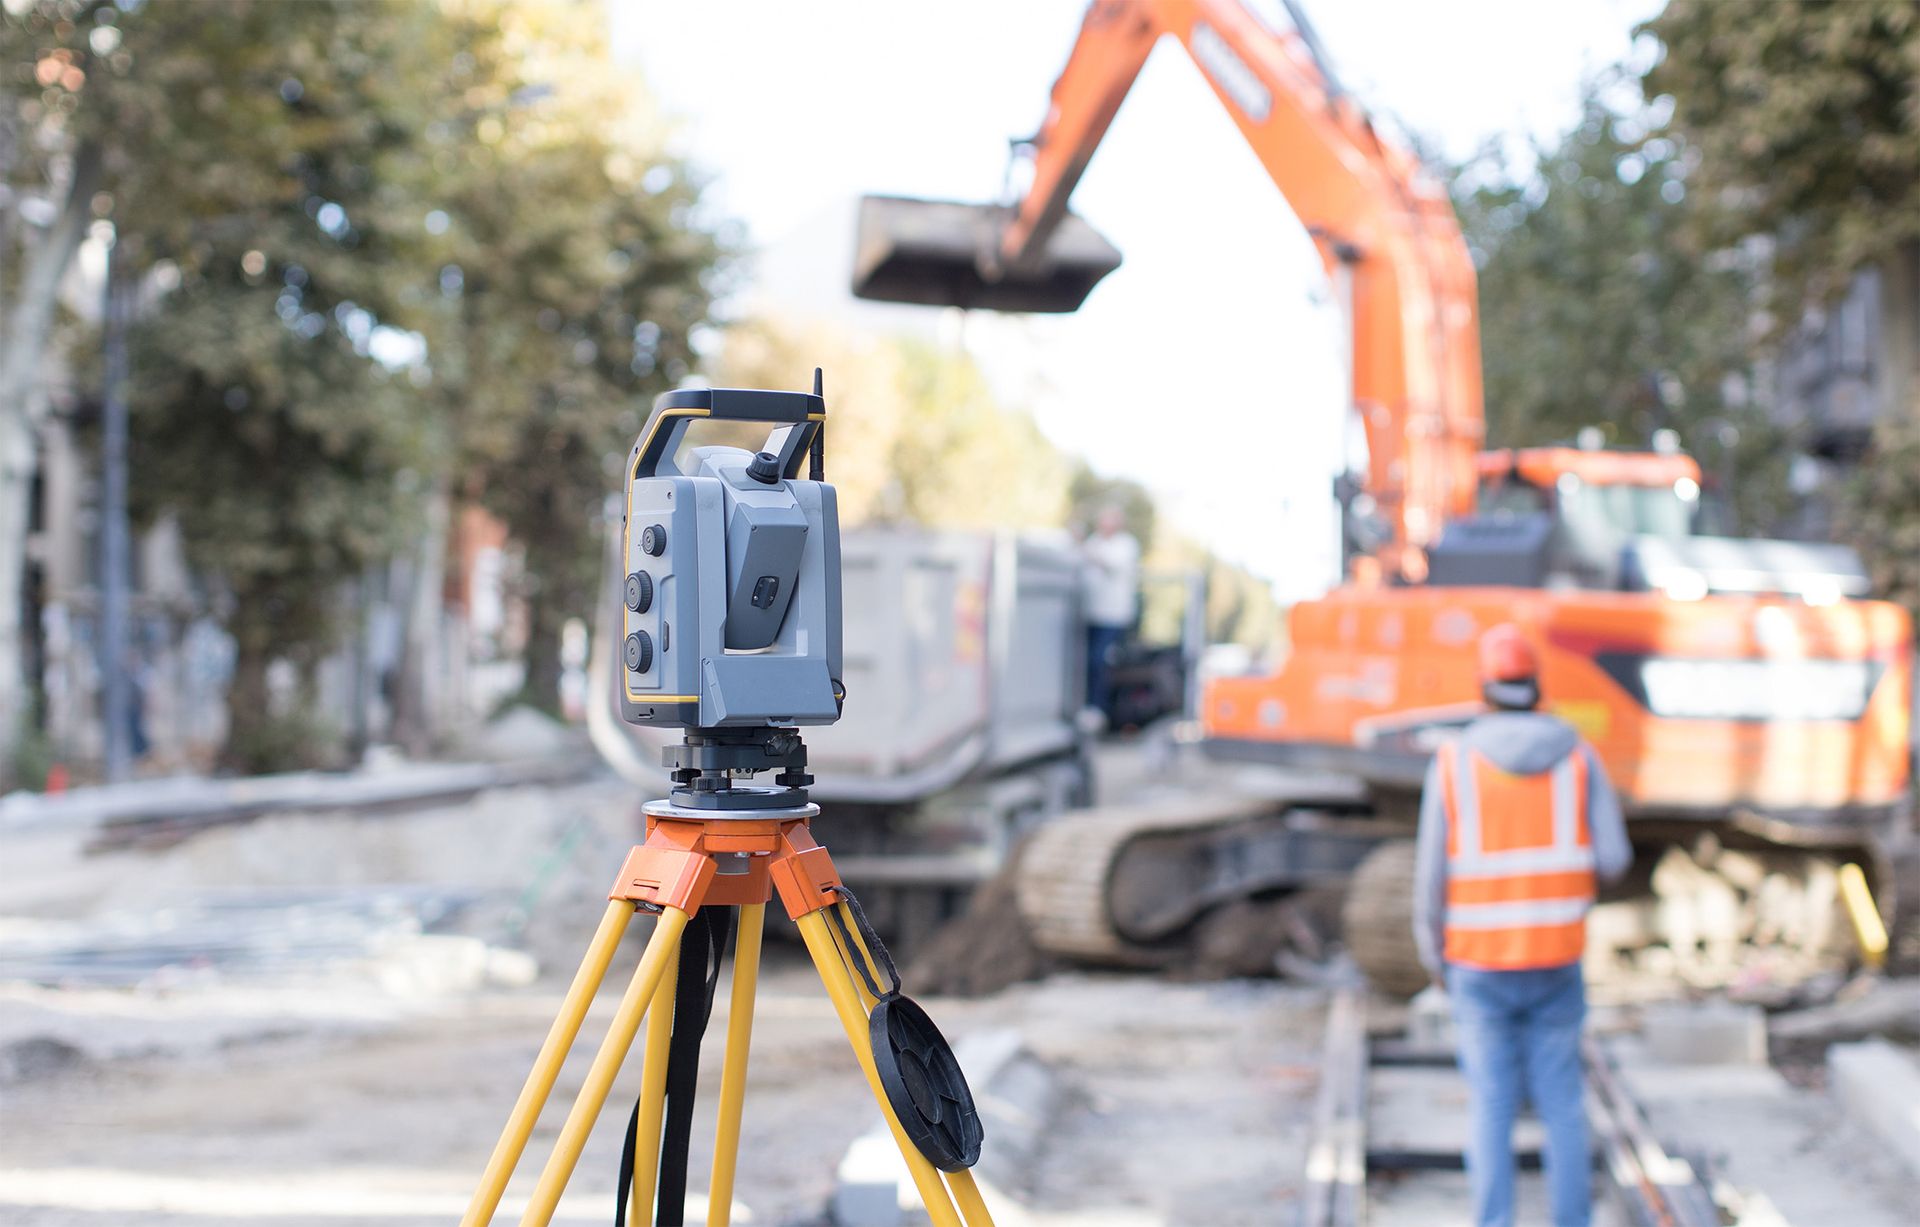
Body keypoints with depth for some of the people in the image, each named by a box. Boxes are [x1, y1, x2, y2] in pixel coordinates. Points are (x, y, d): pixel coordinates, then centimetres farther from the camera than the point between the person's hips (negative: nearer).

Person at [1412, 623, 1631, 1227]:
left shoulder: (1453, 763, -7)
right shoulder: (1578, 756, -3)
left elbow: (1432, 874, -6)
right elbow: (1613, 859, -6)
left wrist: (1433, 957, 8)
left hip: (1479, 962, -1)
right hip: (1554, 961, 1)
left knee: (1492, 1108, 7)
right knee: (1561, 1103, 13)